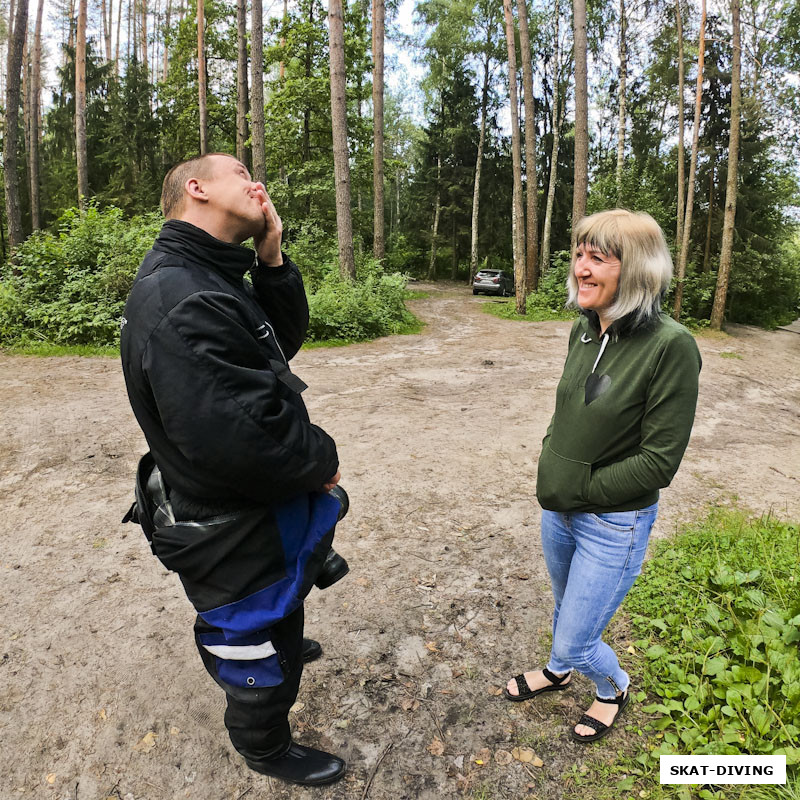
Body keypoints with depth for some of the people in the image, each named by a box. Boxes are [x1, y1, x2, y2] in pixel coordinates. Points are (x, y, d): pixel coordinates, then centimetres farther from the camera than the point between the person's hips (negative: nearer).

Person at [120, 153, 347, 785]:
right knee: (260, 659, 18)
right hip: (234, 537, -10)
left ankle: (281, 646, 67)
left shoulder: (211, 279, 4)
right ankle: (267, 748, 46)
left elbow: (284, 340, 6)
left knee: (279, 612, 37)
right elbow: (235, 437, -39)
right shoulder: (180, 299, -32)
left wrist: (271, 261, -8)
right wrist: (321, 460, -20)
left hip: (262, 513, 10)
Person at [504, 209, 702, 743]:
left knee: (575, 640, 7)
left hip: (615, 524, -6)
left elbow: (659, 460, -21)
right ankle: (559, 671, 58)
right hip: (559, 510, 6)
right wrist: (549, 467, -3)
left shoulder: (671, 346, -24)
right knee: (565, 608, 28)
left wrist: (580, 490, -16)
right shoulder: (584, 330, -4)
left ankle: (615, 687, 41)